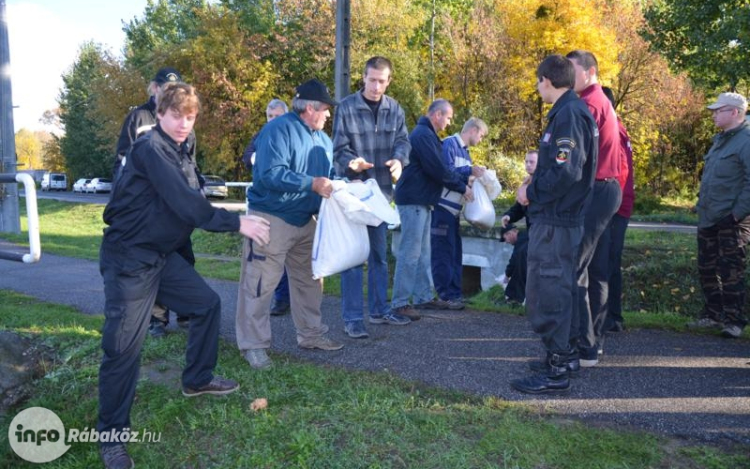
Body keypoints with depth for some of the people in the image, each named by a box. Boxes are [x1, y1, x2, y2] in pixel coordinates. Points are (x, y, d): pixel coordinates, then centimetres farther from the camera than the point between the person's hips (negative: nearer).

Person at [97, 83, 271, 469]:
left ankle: (197, 379, 32)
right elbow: (185, 202, -26)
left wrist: (232, 221, -4)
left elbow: (188, 201, 8)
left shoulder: (178, 151, 13)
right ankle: (110, 437, 7)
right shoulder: (150, 148, -18)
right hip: (128, 258, -9)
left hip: (162, 254, 9)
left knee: (208, 303, 13)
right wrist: (236, 223, -22)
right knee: (124, 346, -9)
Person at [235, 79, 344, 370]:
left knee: (309, 279, 15)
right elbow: (271, 174, -27)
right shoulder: (278, 129, -16)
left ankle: (311, 334, 28)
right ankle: (253, 344, 6)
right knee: (260, 283, -4)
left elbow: (330, 176, 17)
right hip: (270, 218, -8)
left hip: (305, 220, 9)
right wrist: (311, 184, -30)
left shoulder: (322, 139, 12)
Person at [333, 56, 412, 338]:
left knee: (379, 254, 14)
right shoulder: (346, 107, -7)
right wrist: (351, 163, -30)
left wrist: (398, 159, -21)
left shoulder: (395, 109, 6)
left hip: (382, 190, 5)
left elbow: (403, 140, 2)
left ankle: (379, 310, 27)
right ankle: (352, 318, 2)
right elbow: (339, 148, -8)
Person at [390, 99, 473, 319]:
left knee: (422, 252, 13)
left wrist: (463, 182, 14)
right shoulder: (423, 134, -14)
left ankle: (423, 296, 21)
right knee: (410, 253, -9)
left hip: (421, 200, 11)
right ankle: (399, 302, -6)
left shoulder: (426, 134, 19)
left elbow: (438, 167, 22)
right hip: (414, 200, -11)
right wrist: (462, 187, -8)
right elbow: (438, 169, -18)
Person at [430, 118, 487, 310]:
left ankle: (454, 294, 16)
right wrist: (470, 171, -16)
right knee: (443, 253, -5)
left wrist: (475, 177, 3)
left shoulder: (465, 150, 18)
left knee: (454, 252, 11)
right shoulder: (449, 144, -9)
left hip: (454, 208, 9)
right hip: (443, 206, -9)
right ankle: (445, 296, -1)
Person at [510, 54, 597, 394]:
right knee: (555, 289, 18)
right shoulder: (569, 111, 16)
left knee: (546, 293, -5)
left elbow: (566, 171, -24)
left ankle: (556, 371, 3)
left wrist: (531, 192, -13)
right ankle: (562, 356, 31)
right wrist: (536, 183, 12)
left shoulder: (569, 114, -16)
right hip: (559, 217, 11)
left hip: (554, 221, -11)